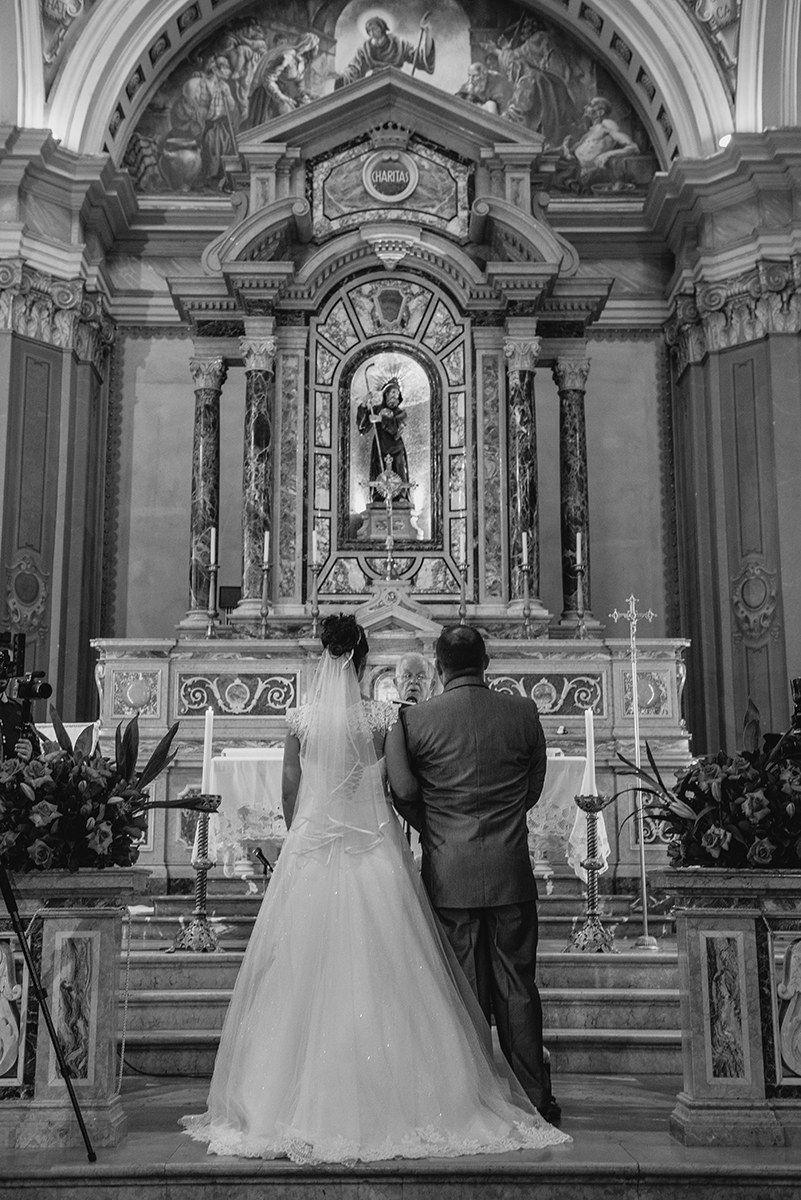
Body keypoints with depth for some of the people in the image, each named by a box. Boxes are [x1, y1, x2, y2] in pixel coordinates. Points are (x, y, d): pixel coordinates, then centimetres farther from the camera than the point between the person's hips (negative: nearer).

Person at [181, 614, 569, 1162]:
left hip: (311, 850, 2)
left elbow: (289, 789, 5)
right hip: (374, 849, -2)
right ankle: (392, 1099, 7)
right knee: (379, 971, 3)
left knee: (309, 973, 7)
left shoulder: (301, 717, 0)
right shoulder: (384, 715, -5)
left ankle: (305, 1102, 13)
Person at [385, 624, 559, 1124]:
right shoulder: (524, 712, -1)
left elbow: (404, 791, -7)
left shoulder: (415, 720, -6)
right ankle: (534, 1097, 14)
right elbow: (534, 789, 6)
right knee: (517, 985, 9)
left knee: (463, 989, 8)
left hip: (449, 874, -1)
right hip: (511, 871, 1)